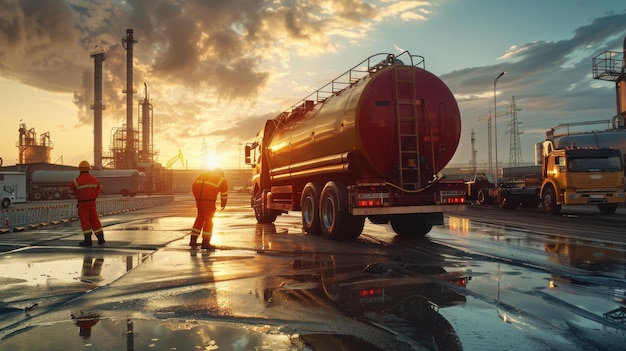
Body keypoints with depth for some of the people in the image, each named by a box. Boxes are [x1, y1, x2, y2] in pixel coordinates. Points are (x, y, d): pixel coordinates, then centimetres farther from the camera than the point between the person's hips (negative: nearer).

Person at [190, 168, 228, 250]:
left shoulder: (202, 175, 25)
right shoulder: (221, 179, 12)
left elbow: (193, 186, 19)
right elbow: (224, 193, 12)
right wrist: (223, 204, 25)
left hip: (198, 199, 5)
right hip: (209, 200, -5)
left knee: (200, 218, 19)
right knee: (208, 220, 3)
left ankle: (193, 240, 23)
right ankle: (205, 243, 0)